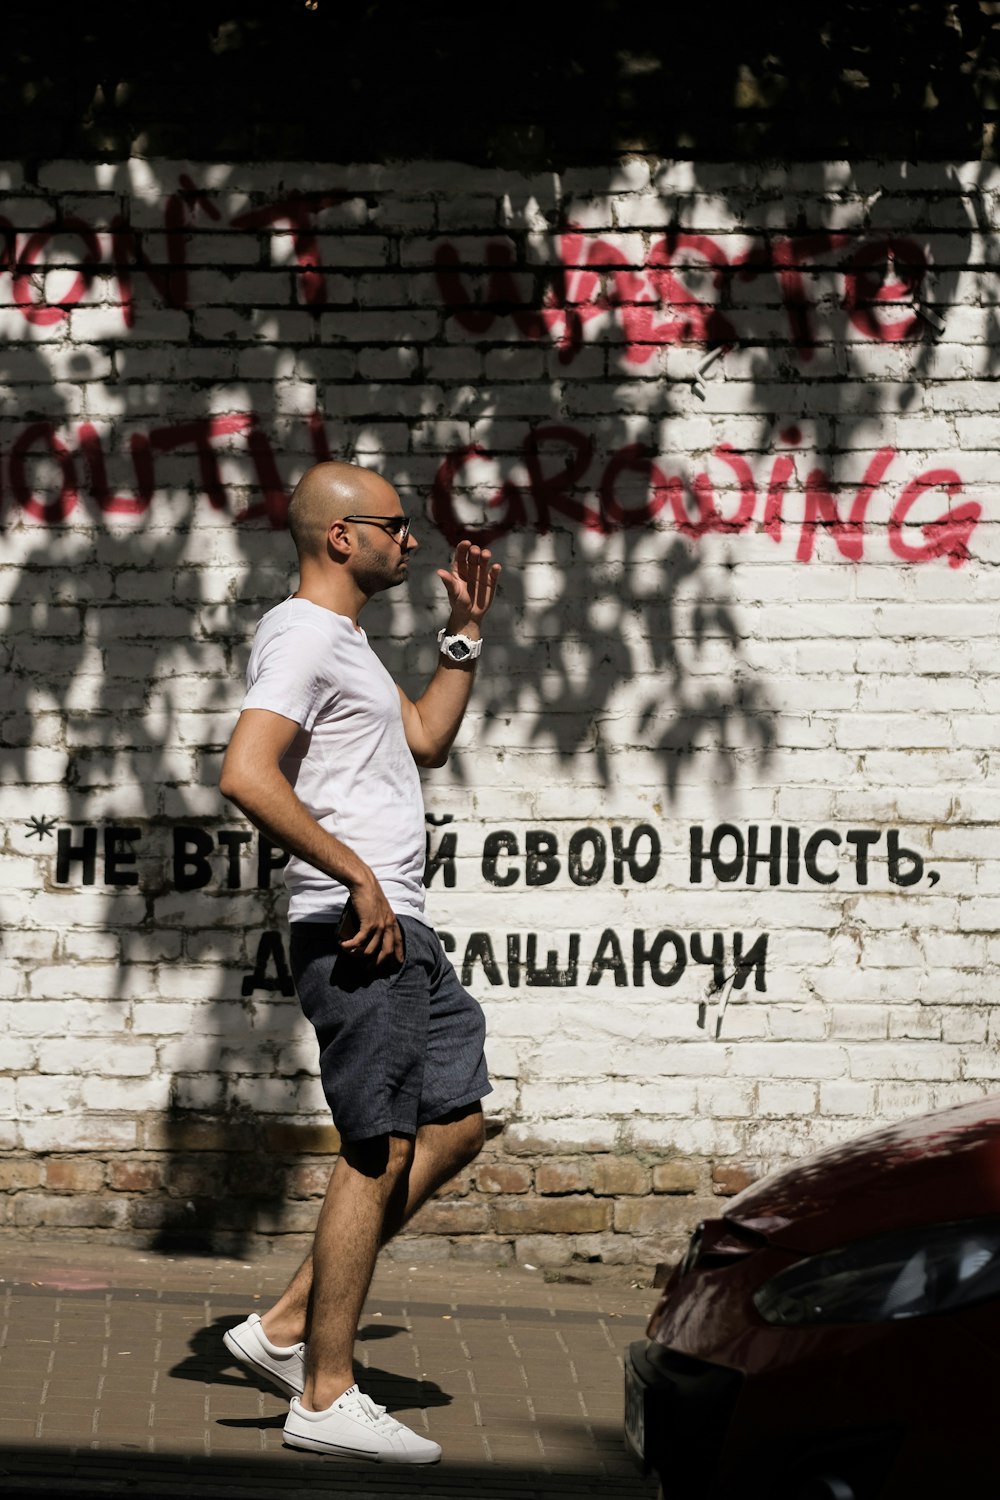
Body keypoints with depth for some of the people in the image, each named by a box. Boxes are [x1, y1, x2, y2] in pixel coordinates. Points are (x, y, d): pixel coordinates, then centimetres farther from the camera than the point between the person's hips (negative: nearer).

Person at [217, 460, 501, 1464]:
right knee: (378, 1152, -8)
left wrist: (465, 632, 22)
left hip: (399, 932, 11)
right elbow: (247, 776, -25)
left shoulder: (342, 640, 21)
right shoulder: (303, 637, -12)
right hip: (355, 931, -11)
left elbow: (426, 740, 31)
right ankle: (325, 1397, -2)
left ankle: (288, 1325, 13)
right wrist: (357, 879, -23)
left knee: (454, 1126, 13)